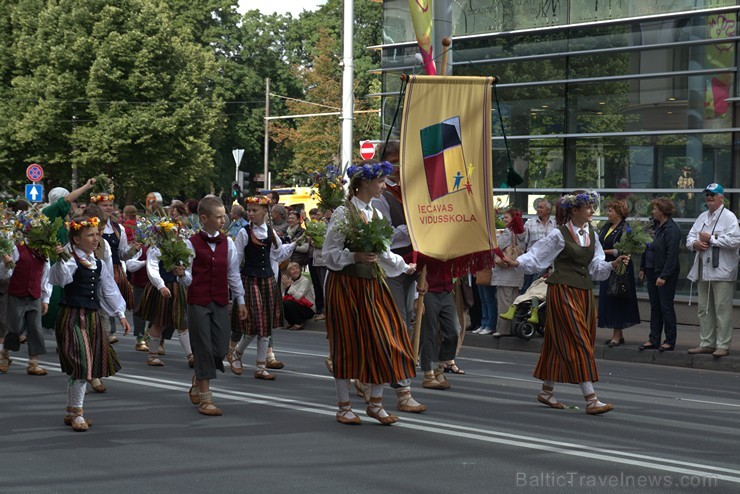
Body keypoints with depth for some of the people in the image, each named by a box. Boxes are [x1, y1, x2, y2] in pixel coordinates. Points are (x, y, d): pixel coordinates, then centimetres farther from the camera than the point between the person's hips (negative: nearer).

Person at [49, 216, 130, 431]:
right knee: (81, 364, -14)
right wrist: (60, 260, -45)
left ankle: (72, 412, 24)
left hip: (93, 317, 8)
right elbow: (61, 279, -29)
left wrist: (120, 314, 16)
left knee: (86, 365, 12)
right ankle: (76, 413, -5)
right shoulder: (70, 260, -10)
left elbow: (109, 290, 19)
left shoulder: (98, 264, 12)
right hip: (72, 316, -8)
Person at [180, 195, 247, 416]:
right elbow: (187, 278, -5)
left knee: (220, 349, 3)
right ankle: (205, 398, 5)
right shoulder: (192, 244, -5)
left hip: (220, 302, 4)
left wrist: (240, 300, 13)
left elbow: (233, 273, 12)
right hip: (198, 302, -4)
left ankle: (197, 382, 30)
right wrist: (181, 275, -27)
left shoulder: (227, 243, 6)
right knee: (203, 349, -2)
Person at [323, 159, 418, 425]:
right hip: (346, 283, -6)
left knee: (383, 340, 1)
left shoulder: (375, 214, 10)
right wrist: (355, 256, -24)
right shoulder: (344, 212, -10)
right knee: (348, 343, 0)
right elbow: (330, 253, -11)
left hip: (371, 284, 6)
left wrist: (404, 266, 30)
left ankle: (376, 402, 12)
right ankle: (344, 407, 10)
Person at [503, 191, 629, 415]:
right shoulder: (560, 235, -8)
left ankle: (546, 391, 26)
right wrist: (517, 262, -22)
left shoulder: (591, 235, 11)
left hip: (584, 291, 7)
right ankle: (591, 400, -15)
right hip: (563, 290, -7)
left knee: (559, 345, 13)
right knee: (578, 343, -12)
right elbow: (537, 256, -6)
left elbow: (596, 267, 12)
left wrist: (614, 264, -5)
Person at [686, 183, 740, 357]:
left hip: (722, 271, -8)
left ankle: (723, 345, -3)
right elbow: (690, 236, 17)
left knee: (722, 309, -6)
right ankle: (707, 343, 20)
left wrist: (711, 239, -14)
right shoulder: (702, 217, 17)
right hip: (703, 270, 8)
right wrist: (695, 243, -6)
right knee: (704, 309, 12)